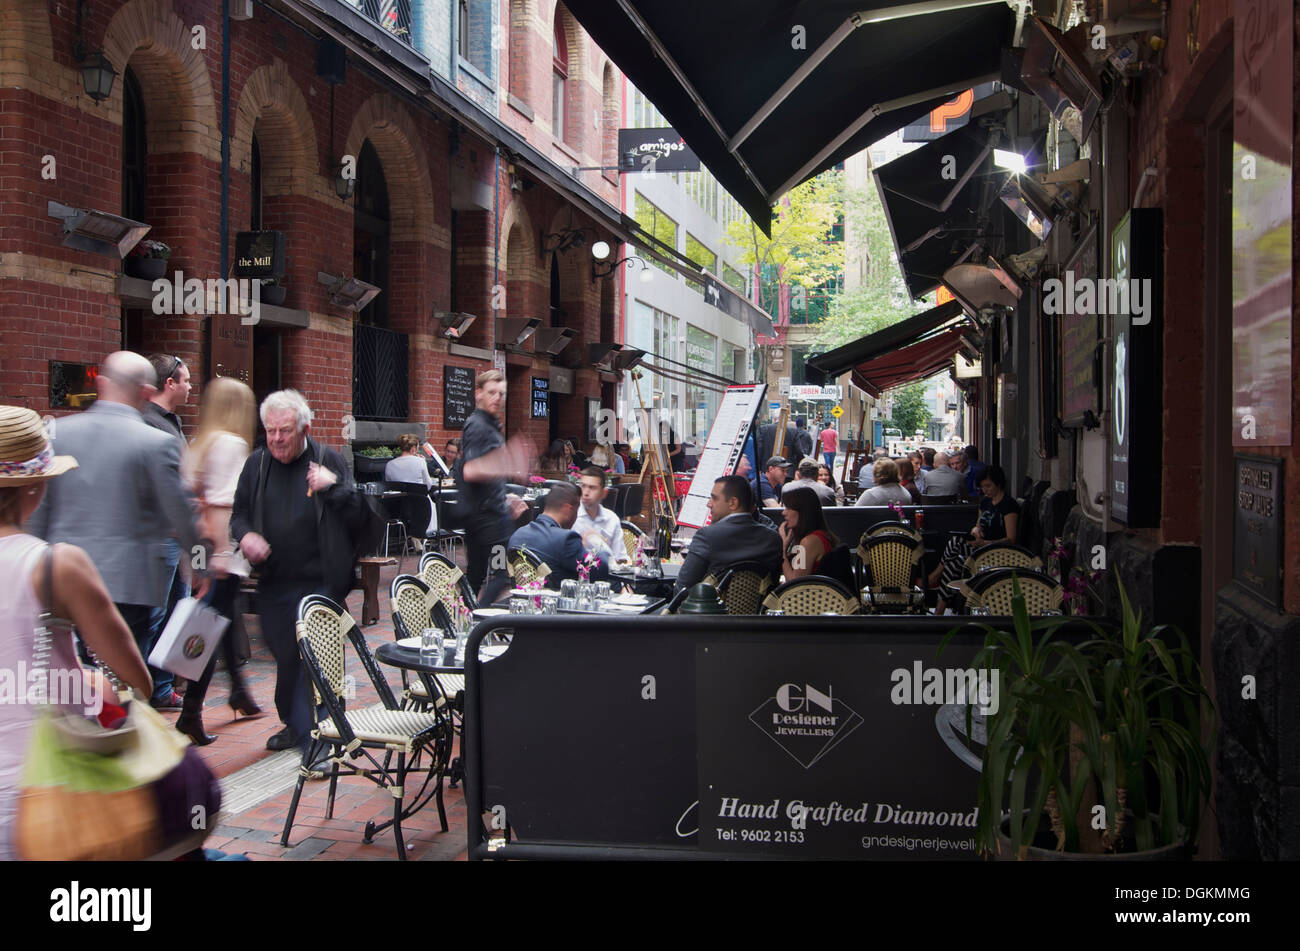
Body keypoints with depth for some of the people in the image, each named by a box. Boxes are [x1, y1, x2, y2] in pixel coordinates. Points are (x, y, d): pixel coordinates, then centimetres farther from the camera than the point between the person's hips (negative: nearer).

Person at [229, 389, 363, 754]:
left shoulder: (328, 461, -1)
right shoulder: (257, 464, 8)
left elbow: (356, 518, -5)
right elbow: (238, 513, 15)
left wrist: (334, 488, -21)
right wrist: (245, 535, -7)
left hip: (320, 583, -4)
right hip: (273, 583, 4)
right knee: (285, 658, 13)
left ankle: (316, 737, 1)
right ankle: (295, 724, 32)